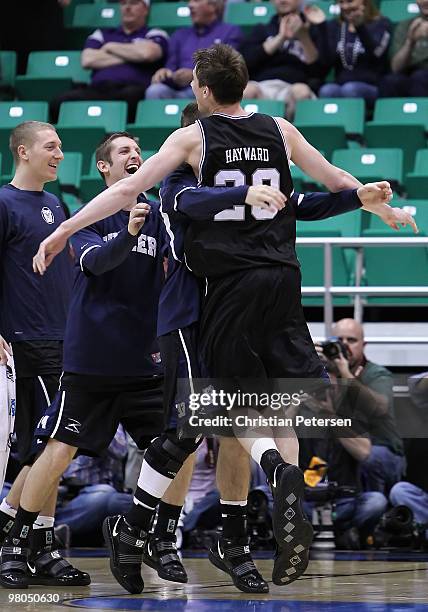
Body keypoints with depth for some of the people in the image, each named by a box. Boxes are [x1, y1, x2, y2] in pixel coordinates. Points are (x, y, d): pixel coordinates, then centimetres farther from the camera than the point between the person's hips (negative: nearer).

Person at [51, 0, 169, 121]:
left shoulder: (154, 34, 20)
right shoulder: (101, 34, 30)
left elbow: (147, 53, -4)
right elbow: (87, 60, 11)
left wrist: (110, 47, 13)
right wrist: (129, 57, 8)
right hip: (97, 89, 3)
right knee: (60, 103, -29)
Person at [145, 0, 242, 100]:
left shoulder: (231, 32, 14)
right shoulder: (179, 35, 28)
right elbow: (171, 66, 18)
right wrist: (164, 73, -8)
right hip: (180, 92, 4)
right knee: (155, 90, -29)